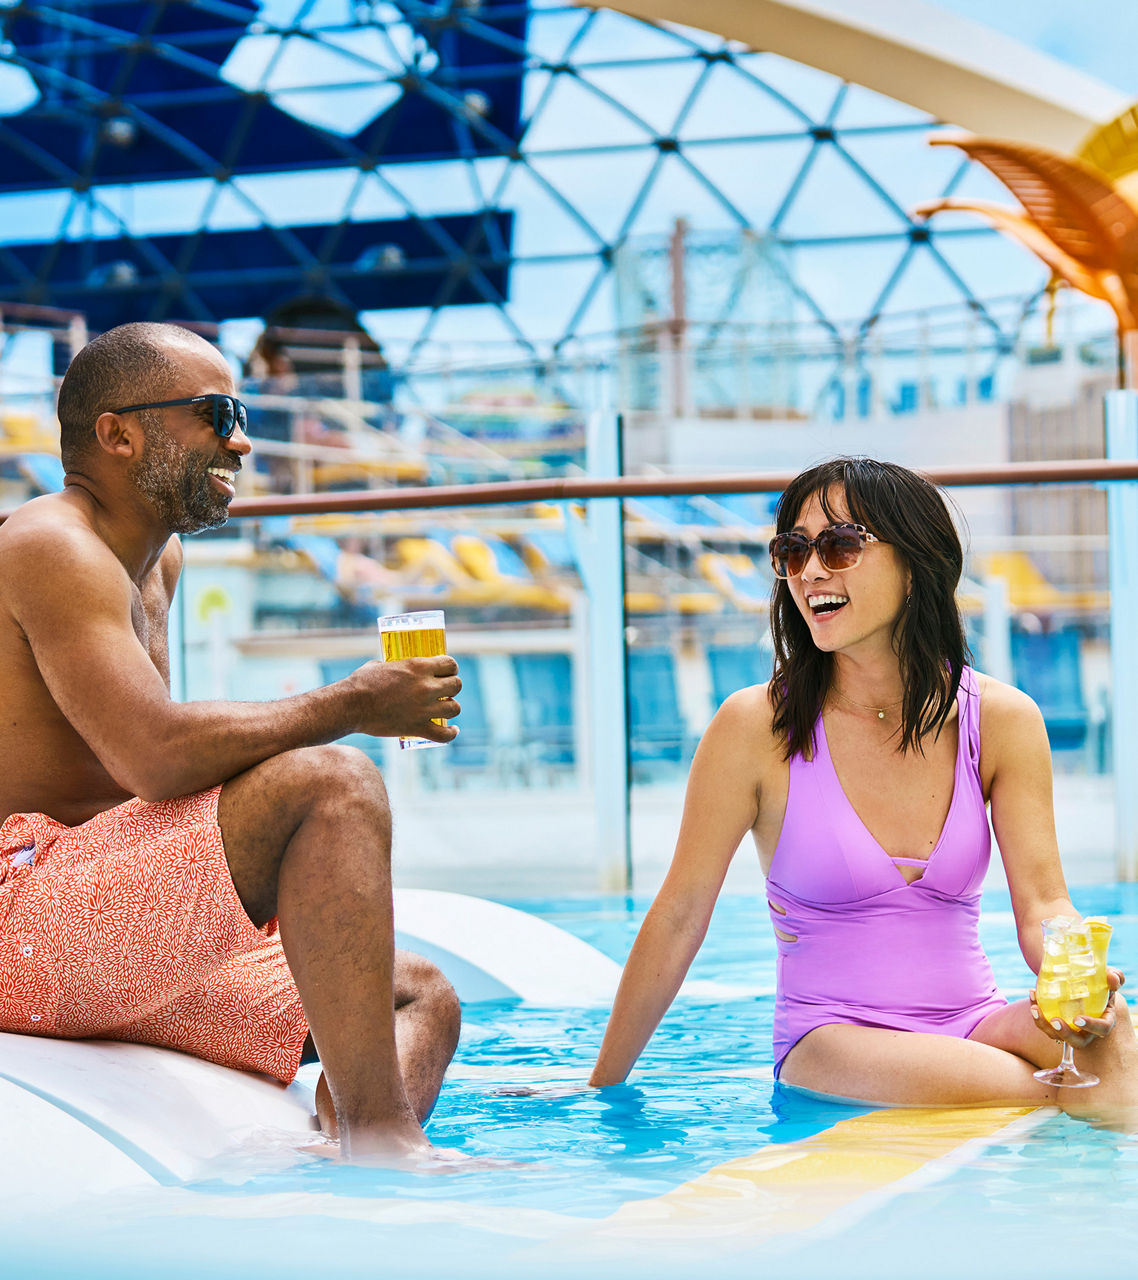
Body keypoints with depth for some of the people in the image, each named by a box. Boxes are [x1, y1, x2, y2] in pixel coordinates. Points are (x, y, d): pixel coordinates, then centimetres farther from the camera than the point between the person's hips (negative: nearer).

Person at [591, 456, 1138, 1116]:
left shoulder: (1002, 720, 0)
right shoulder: (756, 726, -7)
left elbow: (1043, 903, -3)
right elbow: (679, 917, -2)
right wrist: (602, 1089, 3)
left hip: (978, 1021, 2)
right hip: (831, 1040, -2)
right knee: (966, 1082, -35)